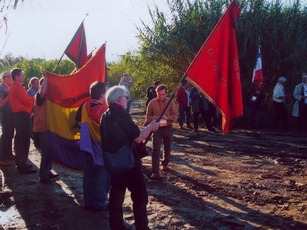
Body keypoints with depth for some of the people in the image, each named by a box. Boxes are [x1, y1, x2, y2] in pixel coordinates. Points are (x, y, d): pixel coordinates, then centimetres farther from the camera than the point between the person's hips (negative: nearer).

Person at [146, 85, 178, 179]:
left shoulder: (170, 102, -4)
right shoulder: (152, 103, -5)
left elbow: (176, 115, -3)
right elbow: (148, 115, 2)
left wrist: (168, 117, -22)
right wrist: (152, 118, -21)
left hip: (168, 128, 2)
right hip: (157, 128, -2)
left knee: (167, 148, 16)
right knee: (155, 149, -12)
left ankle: (165, 163, 44)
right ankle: (155, 172, -13)